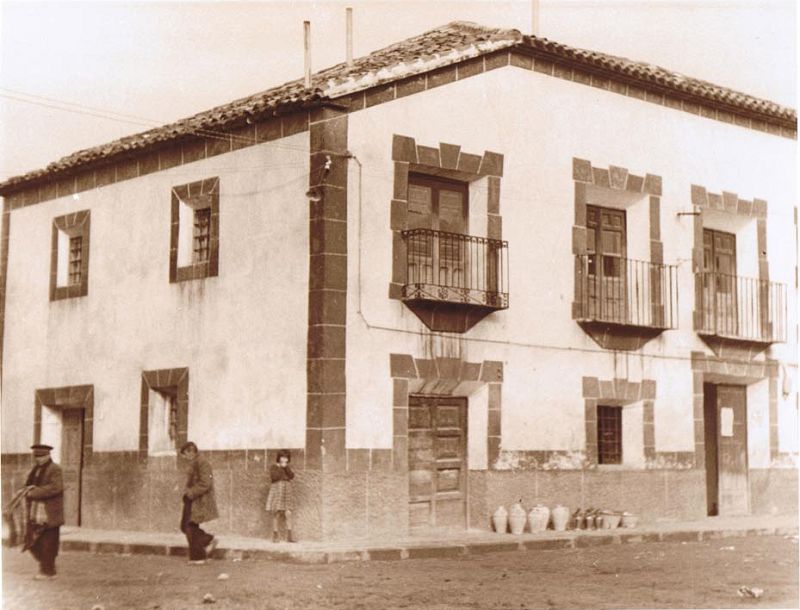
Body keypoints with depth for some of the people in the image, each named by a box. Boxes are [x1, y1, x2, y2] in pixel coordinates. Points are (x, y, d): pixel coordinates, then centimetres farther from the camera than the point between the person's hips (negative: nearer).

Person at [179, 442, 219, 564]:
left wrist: (190, 492, -20)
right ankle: (209, 540, 19)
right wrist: (187, 490, 11)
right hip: (192, 502, 10)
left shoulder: (202, 464, -16)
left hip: (199, 502, -10)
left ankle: (197, 557, 3)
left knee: (191, 528, -6)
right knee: (185, 527, 11)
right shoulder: (194, 464, 15)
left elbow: (205, 484, -24)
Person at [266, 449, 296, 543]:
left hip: (287, 493, 4)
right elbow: (274, 478, -15)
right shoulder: (273, 467, 1)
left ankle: (289, 536, -5)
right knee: (276, 514, -4)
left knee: (288, 514, -4)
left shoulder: (287, 468, 16)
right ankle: (275, 536, 2)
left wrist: (285, 467, -8)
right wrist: (281, 468, -8)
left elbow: (291, 476, -2)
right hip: (277, 492, -4)